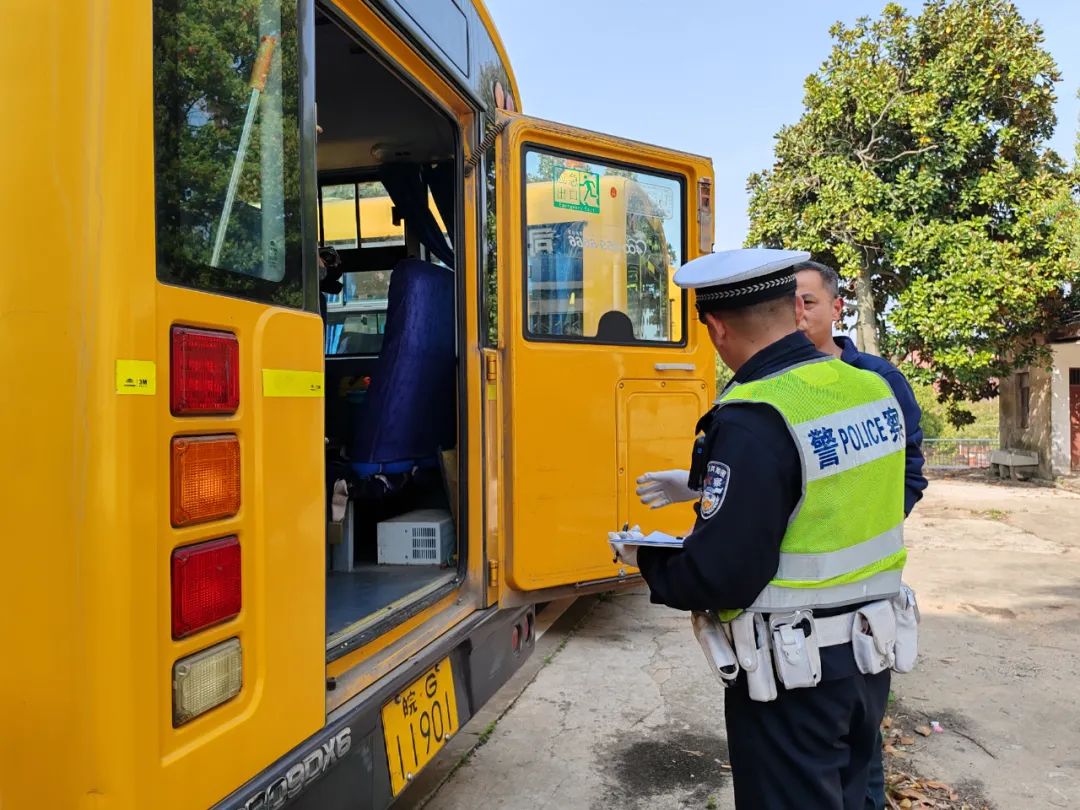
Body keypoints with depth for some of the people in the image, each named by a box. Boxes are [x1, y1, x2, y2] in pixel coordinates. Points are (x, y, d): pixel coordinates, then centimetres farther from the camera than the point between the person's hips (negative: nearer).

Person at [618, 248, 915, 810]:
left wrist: (646, 561, -6)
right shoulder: (873, 391, -1)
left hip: (794, 671, -7)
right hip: (871, 652, 8)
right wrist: (705, 484, 16)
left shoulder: (753, 420, -26)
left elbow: (719, 577, -25)